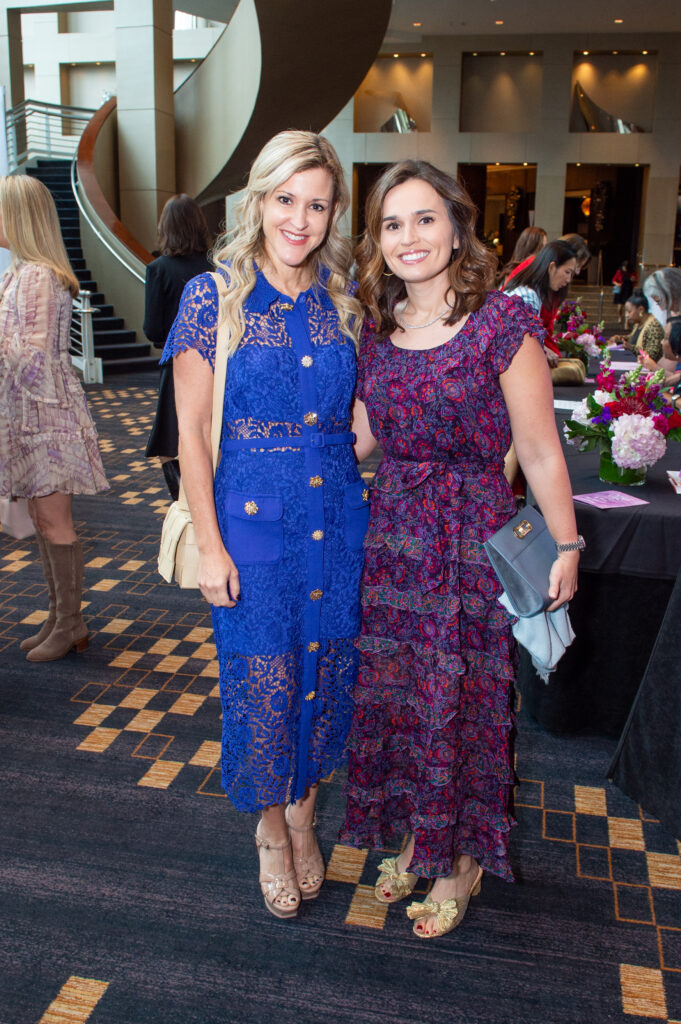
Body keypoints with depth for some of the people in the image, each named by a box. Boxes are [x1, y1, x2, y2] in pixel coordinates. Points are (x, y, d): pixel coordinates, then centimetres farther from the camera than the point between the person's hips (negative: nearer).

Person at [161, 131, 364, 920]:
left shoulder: (344, 297, 4)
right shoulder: (213, 296, -7)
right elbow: (191, 433, -6)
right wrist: (210, 545, -9)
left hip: (338, 514, 4)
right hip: (251, 515, -3)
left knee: (324, 671, 13)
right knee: (261, 679, 7)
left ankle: (303, 813, 38)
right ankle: (270, 830, 33)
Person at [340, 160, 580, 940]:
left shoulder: (503, 324, -13)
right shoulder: (377, 328, 5)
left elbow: (539, 451, -9)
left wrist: (566, 547, -6)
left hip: (472, 541, -5)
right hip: (391, 537, 5)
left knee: (459, 702, 8)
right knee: (391, 693, 15)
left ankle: (461, 861, 32)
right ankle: (413, 838, 40)